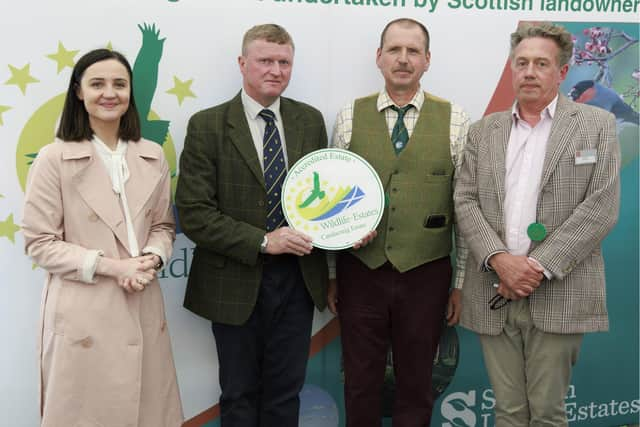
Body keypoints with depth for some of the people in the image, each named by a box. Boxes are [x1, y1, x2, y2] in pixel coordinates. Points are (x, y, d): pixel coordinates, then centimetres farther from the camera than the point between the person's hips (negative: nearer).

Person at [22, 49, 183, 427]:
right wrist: (110, 266, -15)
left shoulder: (152, 156, 6)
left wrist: (151, 259, -9)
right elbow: (40, 243, -7)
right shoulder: (54, 159, -7)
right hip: (84, 311, -4)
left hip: (143, 308, 4)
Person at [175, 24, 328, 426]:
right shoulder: (208, 126, -8)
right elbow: (193, 212, -13)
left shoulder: (310, 120, 4)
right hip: (236, 283, -3)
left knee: (285, 393, 16)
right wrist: (262, 242, -20)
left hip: (298, 280, 3)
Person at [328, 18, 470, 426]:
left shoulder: (455, 120, -1)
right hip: (360, 271, 1)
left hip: (425, 274, 0)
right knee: (360, 384, 12)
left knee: (417, 385, 13)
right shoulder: (349, 117, 2)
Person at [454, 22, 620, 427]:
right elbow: (466, 201, 6)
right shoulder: (483, 131, 14)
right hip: (494, 290, 3)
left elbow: (602, 207, -5)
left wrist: (539, 267, -13)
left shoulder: (597, 125, 4)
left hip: (560, 294, -2)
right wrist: (499, 259, -11)